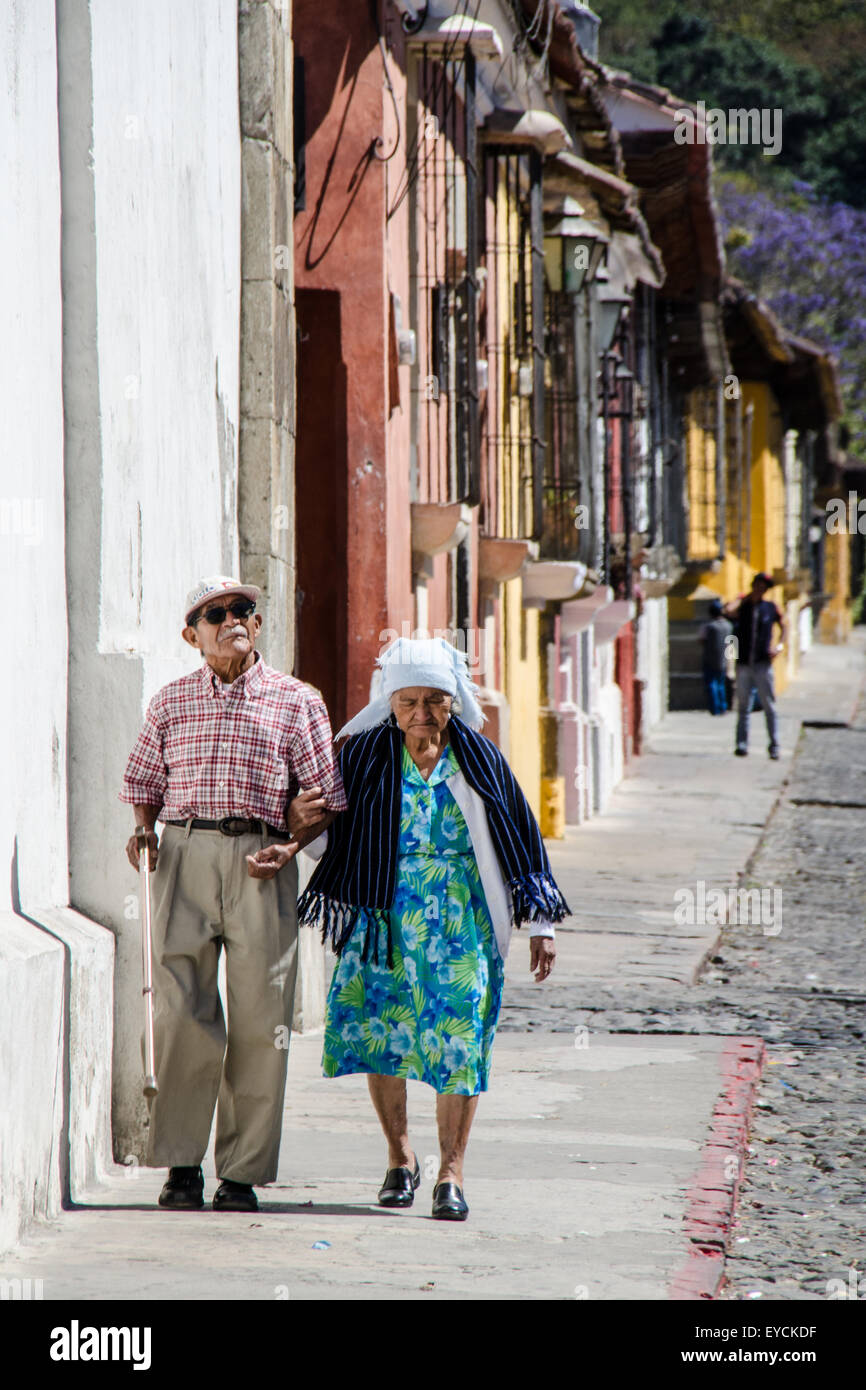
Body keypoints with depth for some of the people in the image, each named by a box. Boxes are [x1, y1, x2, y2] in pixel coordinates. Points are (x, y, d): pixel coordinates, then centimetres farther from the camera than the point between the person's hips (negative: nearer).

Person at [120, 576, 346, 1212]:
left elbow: (325, 801, 9)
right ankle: (181, 1164, 3)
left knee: (260, 1017, -2)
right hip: (184, 853, 1)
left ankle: (243, 1171, 5)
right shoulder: (170, 704, 13)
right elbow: (145, 784, 20)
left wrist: (290, 847, -8)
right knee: (182, 1012, -6)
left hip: (261, 863, -1)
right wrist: (143, 831, 0)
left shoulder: (297, 702, 9)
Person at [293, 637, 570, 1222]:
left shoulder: (479, 759, 3)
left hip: (461, 917, -1)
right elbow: (326, 828, 11)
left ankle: (452, 1174, -3)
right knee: (378, 1030, -2)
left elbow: (521, 835, 8)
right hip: (386, 916, 1)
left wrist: (541, 923, 7)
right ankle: (400, 1157, 17)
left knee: (460, 1038, -7)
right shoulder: (364, 756, 2)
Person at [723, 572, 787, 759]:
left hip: (763, 664, -1)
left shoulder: (770, 608, 6)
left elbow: (783, 627, 21)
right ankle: (742, 744, 8)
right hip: (743, 664, 1)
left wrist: (779, 646, 4)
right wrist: (743, 598, -2)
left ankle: (774, 745, 1)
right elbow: (728, 610, -19)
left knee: (769, 705, -2)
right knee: (743, 706, 4)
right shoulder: (742, 607, 3)